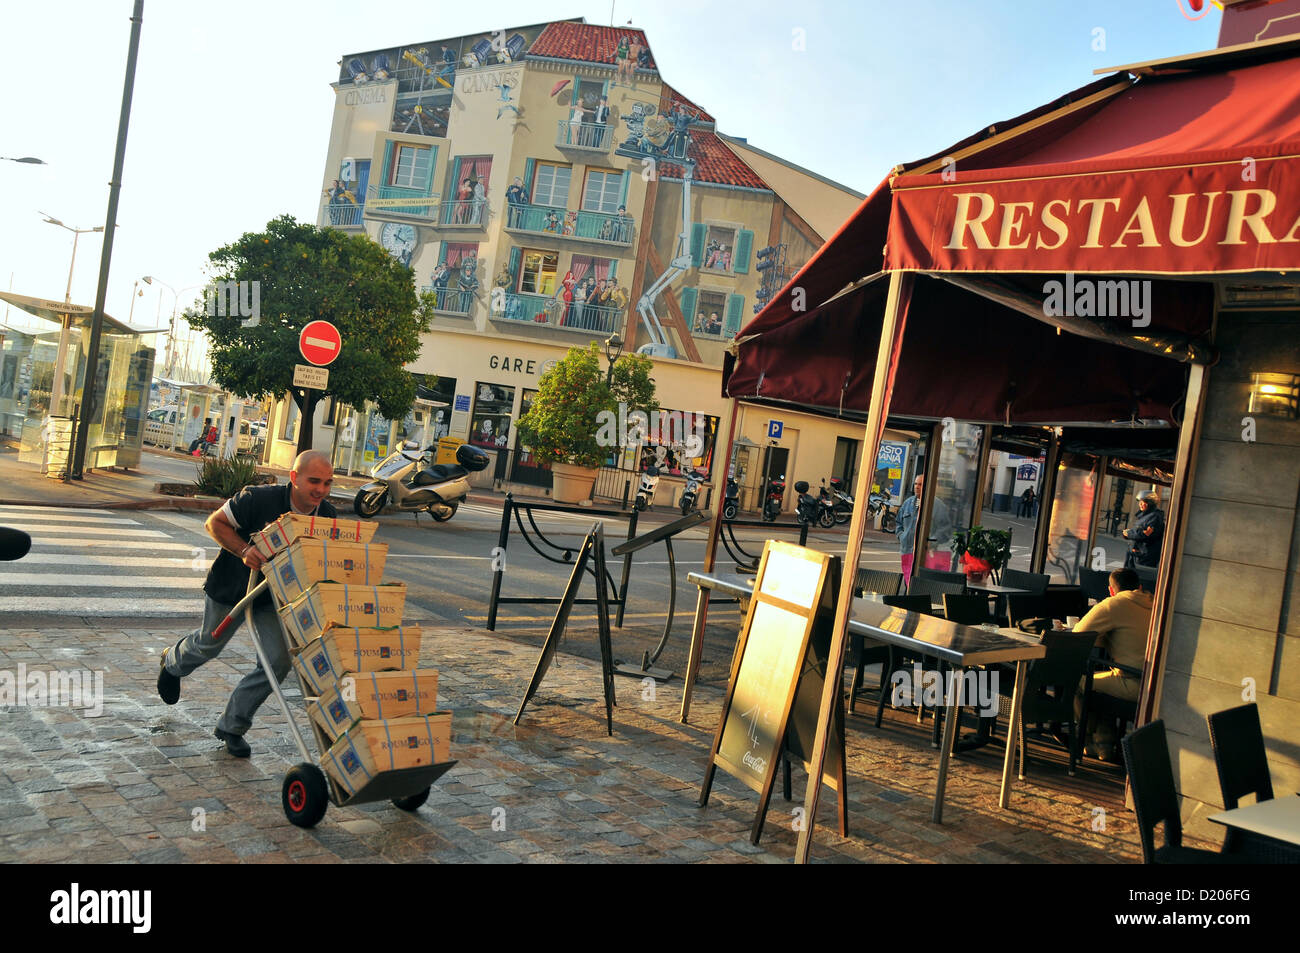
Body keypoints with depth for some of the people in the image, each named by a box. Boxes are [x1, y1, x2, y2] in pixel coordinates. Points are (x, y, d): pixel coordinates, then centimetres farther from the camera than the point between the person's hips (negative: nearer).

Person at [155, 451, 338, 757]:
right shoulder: (258, 499, -30)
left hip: (273, 595, 3)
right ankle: (172, 663, 59)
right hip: (230, 586, -3)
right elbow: (215, 523, -17)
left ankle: (232, 726, 12)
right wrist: (244, 551, -31)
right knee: (209, 644, 20)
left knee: (278, 661, -9)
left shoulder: (328, 518, -17)